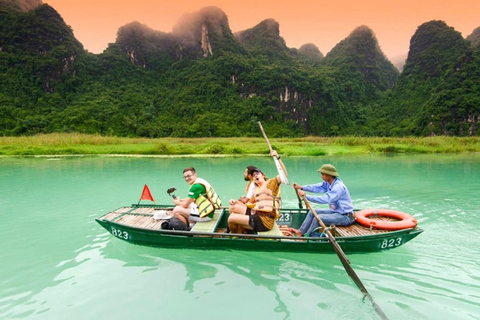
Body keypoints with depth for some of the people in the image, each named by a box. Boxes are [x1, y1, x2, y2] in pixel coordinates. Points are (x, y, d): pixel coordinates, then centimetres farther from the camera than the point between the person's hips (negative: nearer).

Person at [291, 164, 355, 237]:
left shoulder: (339, 187, -27)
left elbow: (325, 199, -36)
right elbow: (318, 187, 5)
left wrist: (306, 196, -37)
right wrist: (301, 187, -5)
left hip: (345, 216, -10)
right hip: (335, 211, 10)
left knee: (319, 218, -24)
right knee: (313, 212, 8)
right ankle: (301, 232, 9)